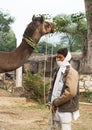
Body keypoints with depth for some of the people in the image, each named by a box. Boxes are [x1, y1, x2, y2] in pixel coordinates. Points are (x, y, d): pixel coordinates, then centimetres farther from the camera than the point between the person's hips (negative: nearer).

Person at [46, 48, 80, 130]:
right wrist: (50, 101, 2)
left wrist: (55, 102, -16)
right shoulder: (57, 71, 14)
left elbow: (70, 92, -23)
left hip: (66, 109, -8)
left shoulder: (71, 72, -13)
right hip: (56, 109, 8)